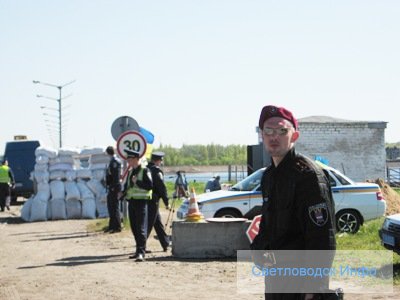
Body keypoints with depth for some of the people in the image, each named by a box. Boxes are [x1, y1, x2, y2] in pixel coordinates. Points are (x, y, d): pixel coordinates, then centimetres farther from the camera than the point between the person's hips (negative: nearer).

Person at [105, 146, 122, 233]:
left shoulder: (115, 161, -14)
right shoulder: (112, 161, 15)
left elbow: (116, 175, -20)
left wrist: (114, 187, -22)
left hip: (114, 188, -10)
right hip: (111, 188, 10)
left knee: (115, 207, -6)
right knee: (110, 206, 15)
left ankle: (117, 227, -2)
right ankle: (112, 226, 23)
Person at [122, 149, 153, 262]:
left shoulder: (145, 171, -8)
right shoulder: (130, 171, 15)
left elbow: (150, 186, -15)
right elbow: (127, 185, 21)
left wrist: (137, 182, -20)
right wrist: (123, 193, 2)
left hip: (141, 202, -8)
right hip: (131, 201, 8)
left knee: (141, 228, -11)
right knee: (134, 228, 11)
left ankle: (141, 252, -14)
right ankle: (139, 250, 21)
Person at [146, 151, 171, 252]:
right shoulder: (157, 171, -12)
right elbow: (162, 187, -15)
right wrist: (166, 202, -9)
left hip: (145, 201, 8)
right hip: (153, 201, -8)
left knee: (158, 223, 15)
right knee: (148, 224, -4)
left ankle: (166, 244, 21)